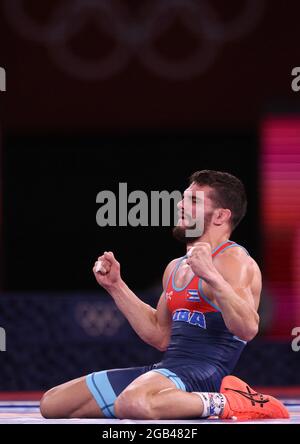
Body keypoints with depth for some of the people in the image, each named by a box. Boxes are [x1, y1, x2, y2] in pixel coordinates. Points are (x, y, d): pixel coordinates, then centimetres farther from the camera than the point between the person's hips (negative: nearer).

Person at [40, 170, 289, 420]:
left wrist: (211, 276, -31)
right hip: (166, 368, 10)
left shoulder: (233, 261, -7)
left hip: (203, 370, -10)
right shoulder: (175, 267, 21)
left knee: (134, 403, -43)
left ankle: (223, 403, -14)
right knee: (52, 403, 8)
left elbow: (248, 329, -22)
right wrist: (115, 286, 22)